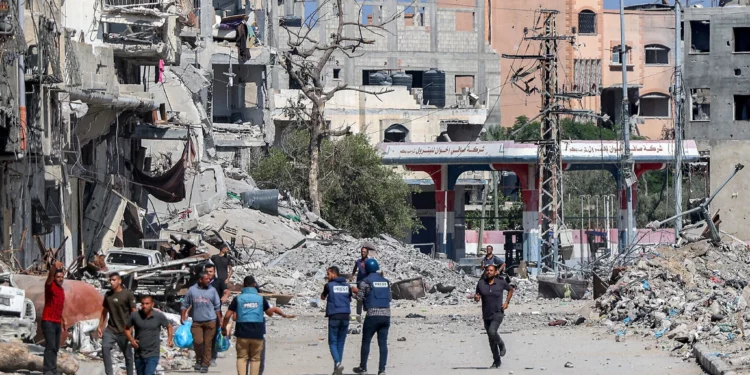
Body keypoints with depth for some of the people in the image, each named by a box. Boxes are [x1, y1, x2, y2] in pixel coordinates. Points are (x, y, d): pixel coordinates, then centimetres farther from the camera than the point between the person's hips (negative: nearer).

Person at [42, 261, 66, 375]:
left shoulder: (61, 289, 15)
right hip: (48, 321, -8)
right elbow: (50, 275, -27)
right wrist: (54, 267, -46)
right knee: (50, 346, -15)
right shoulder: (50, 285, -5)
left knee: (55, 348, 7)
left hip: (57, 322, 8)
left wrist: (63, 320, 24)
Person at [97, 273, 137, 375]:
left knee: (128, 355, 5)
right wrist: (100, 326, 11)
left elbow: (134, 312, -8)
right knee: (105, 347, -18)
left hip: (124, 331, -3)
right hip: (111, 329, 3)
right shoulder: (108, 295, 7)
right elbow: (104, 311, 16)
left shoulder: (128, 294, -8)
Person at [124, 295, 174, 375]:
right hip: (139, 354, 3)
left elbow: (169, 326, 10)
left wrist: (169, 339, -4)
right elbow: (127, 329, 8)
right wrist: (131, 340, -10)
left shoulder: (159, 316, -7)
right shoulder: (135, 316, -5)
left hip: (152, 354, -3)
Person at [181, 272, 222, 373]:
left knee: (207, 343, 0)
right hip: (197, 322, 0)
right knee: (198, 341, -12)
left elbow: (217, 307, 10)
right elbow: (185, 304, 9)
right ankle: (198, 360, 11)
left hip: (210, 321, 0)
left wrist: (220, 320, 8)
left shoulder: (212, 290, 5)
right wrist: (182, 316, 1)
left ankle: (205, 365, 9)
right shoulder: (192, 290, 3)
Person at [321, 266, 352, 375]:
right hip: (345, 316, 4)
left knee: (333, 342, 1)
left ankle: (338, 362, -23)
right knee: (341, 342, 10)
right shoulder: (347, 285, 10)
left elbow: (322, 297, 17)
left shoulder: (329, 285, -1)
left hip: (334, 317, -4)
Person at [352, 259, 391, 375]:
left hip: (373, 315, -4)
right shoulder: (386, 281, 12)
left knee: (366, 341, 9)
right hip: (386, 315, 4)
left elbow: (360, 297, -3)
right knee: (383, 343, 3)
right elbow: (389, 297, 16)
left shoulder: (365, 282, -4)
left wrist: (356, 291, 18)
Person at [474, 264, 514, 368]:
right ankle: (497, 361, 25)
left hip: (498, 314, -4)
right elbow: (477, 297, 7)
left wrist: (507, 302, 0)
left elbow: (511, 289, 11)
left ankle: (501, 344, 4)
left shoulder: (501, 282, -7)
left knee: (492, 332, -27)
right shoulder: (481, 283, -2)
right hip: (486, 315, 4)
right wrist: (476, 298, -18)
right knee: (491, 340, 11)